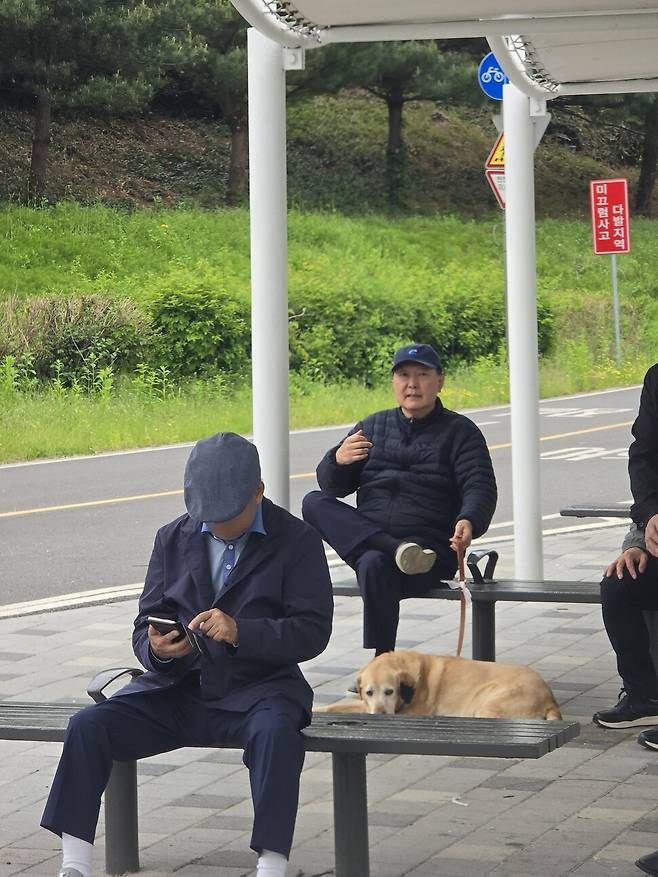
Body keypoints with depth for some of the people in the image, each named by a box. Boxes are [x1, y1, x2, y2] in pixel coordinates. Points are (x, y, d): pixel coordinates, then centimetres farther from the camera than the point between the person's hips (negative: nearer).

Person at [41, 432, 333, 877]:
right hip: (179, 687, 4)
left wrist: (240, 632, -25)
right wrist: (157, 648, -16)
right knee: (88, 725, -18)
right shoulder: (173, 539, 11)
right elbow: (145, 628, 11)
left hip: (256, 689, -4)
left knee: (276, 733, -38)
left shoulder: (297, 540, -1)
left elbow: (313, 632, -8)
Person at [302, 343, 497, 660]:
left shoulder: (459, 431, 11)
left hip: (431, 544, -5)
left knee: (375, 565, -37)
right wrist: (338, 460, -8)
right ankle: (398, 551, -36)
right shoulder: (373, 426, 22)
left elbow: (480, 487, -4)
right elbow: (331, 485, 17)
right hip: (367, 536, 5)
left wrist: (469, 522, -27)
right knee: (314, 503, -20)